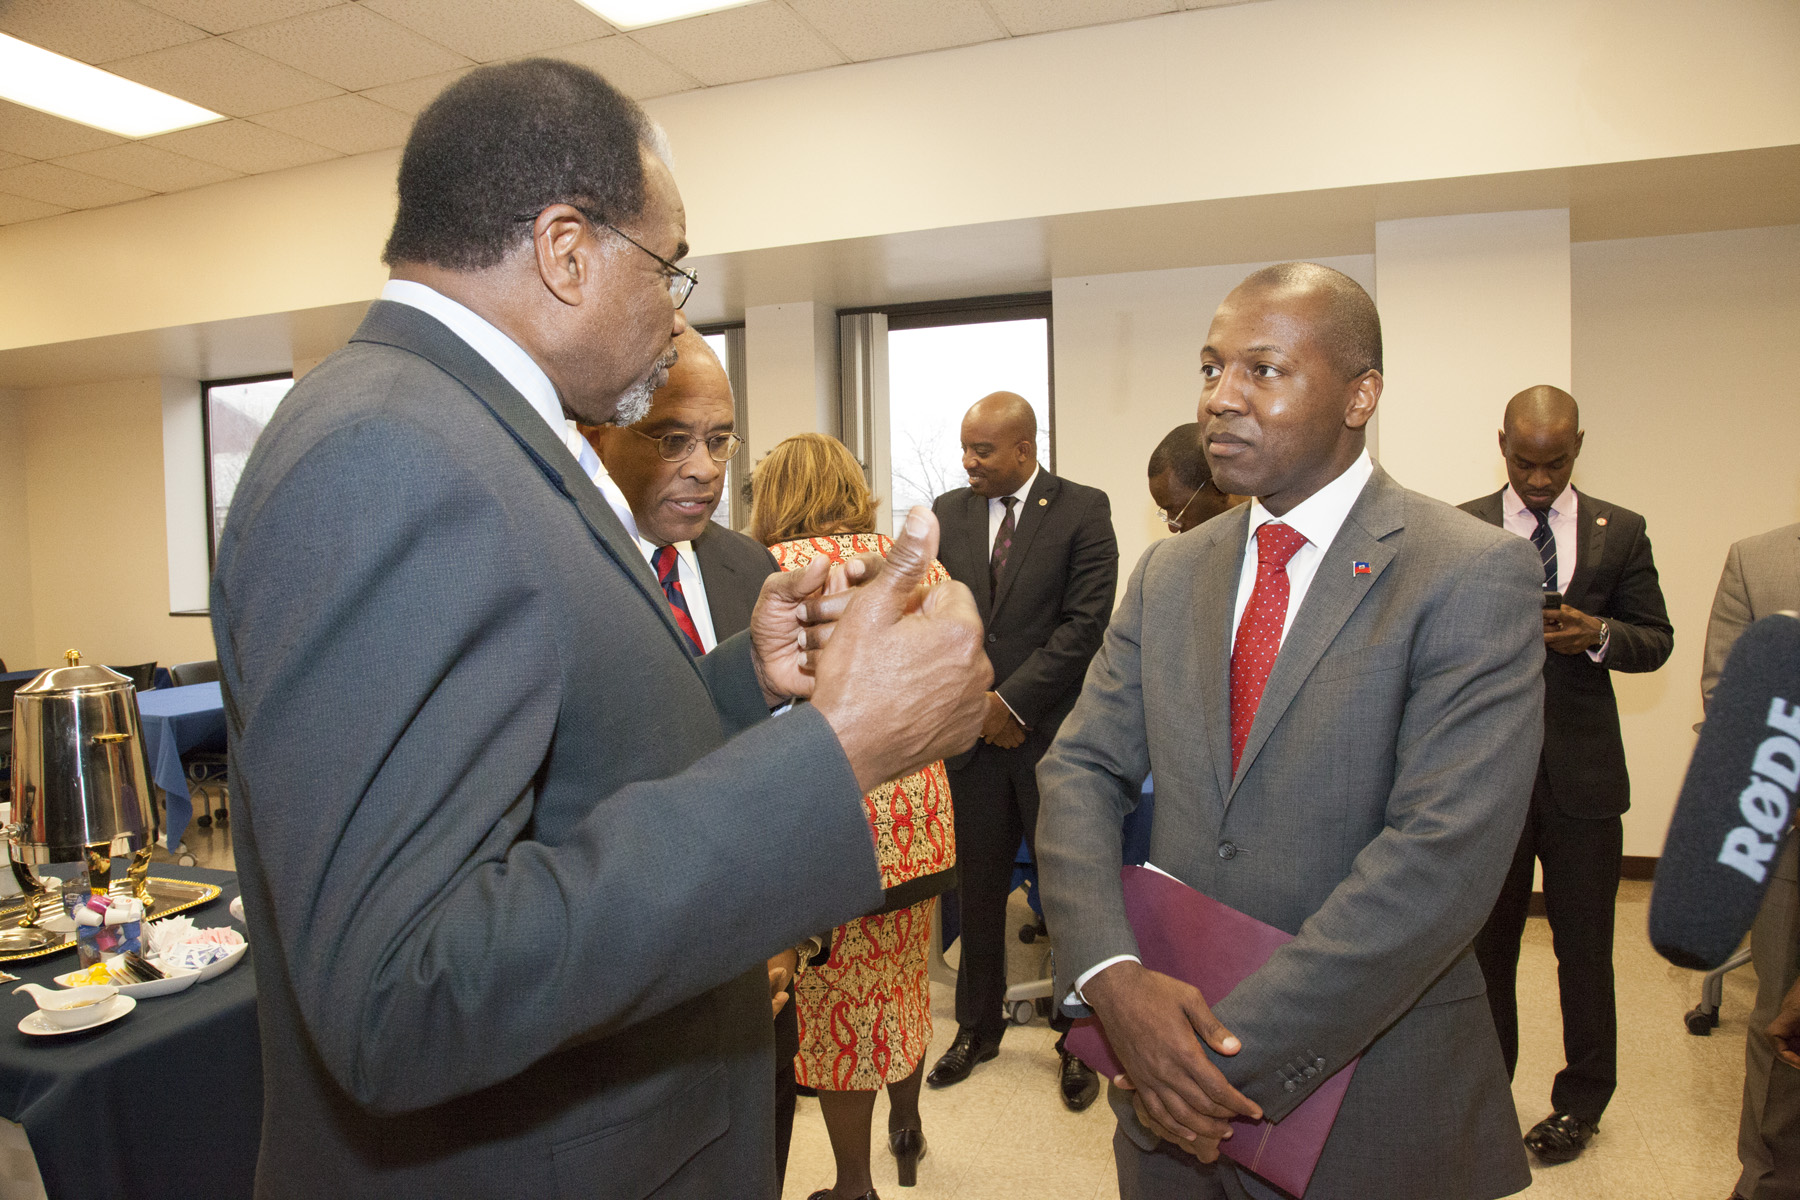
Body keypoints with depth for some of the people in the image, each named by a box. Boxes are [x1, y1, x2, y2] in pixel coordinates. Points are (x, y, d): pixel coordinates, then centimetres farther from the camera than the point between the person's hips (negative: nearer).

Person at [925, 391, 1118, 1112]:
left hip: (1053, 732, -3)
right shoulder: (947, 513, 8)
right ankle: (977, 1027, 30)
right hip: (971, 731, 3)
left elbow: (1085, 623, -11)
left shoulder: (1083, 510, -4)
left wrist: (1010, 701, -13)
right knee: (977, 891, 13)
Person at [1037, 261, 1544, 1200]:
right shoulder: (1168, 573, 4)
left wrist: (1239, 1053, -21)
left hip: (1373, 1108, -4)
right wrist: (1112, 976, -16)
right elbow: (1081, 771, 0)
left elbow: (1443, 856, -21)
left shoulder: (1475, 576, -13)